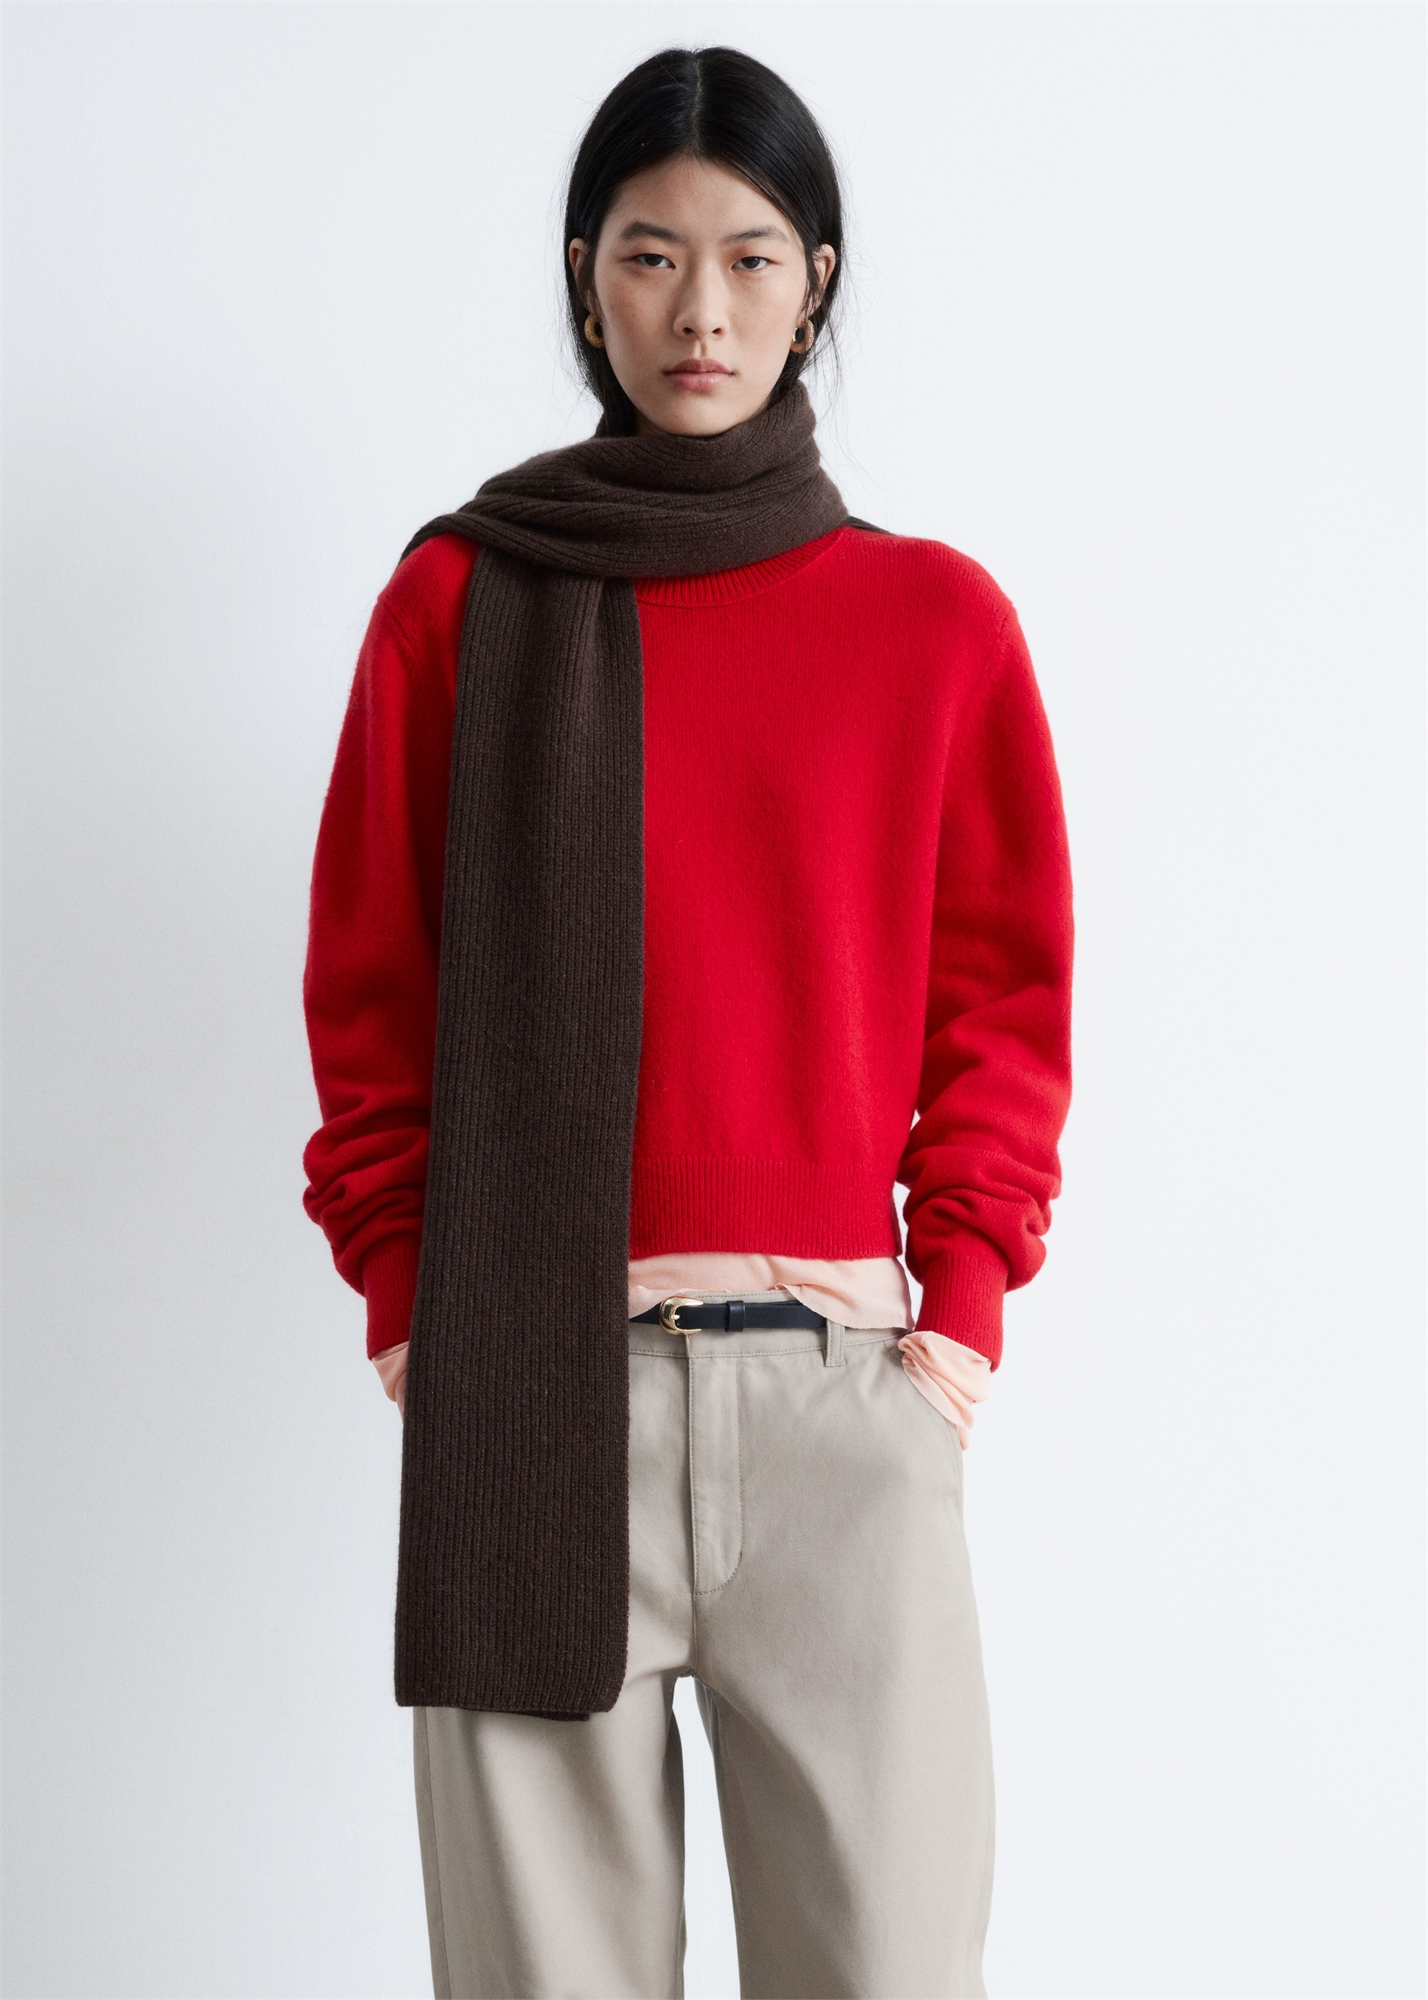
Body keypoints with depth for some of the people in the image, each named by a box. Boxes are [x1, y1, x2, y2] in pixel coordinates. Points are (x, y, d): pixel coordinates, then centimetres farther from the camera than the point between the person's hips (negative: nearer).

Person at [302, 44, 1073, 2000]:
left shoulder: (936, 619, 8)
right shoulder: (461, 597, 8)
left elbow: (1004, 1008, 9)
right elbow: (372, 990, 8)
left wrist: (961, 1318, -1)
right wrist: (409, 1311, 0)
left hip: (840, 1382, 1)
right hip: (525, 1388, 0)